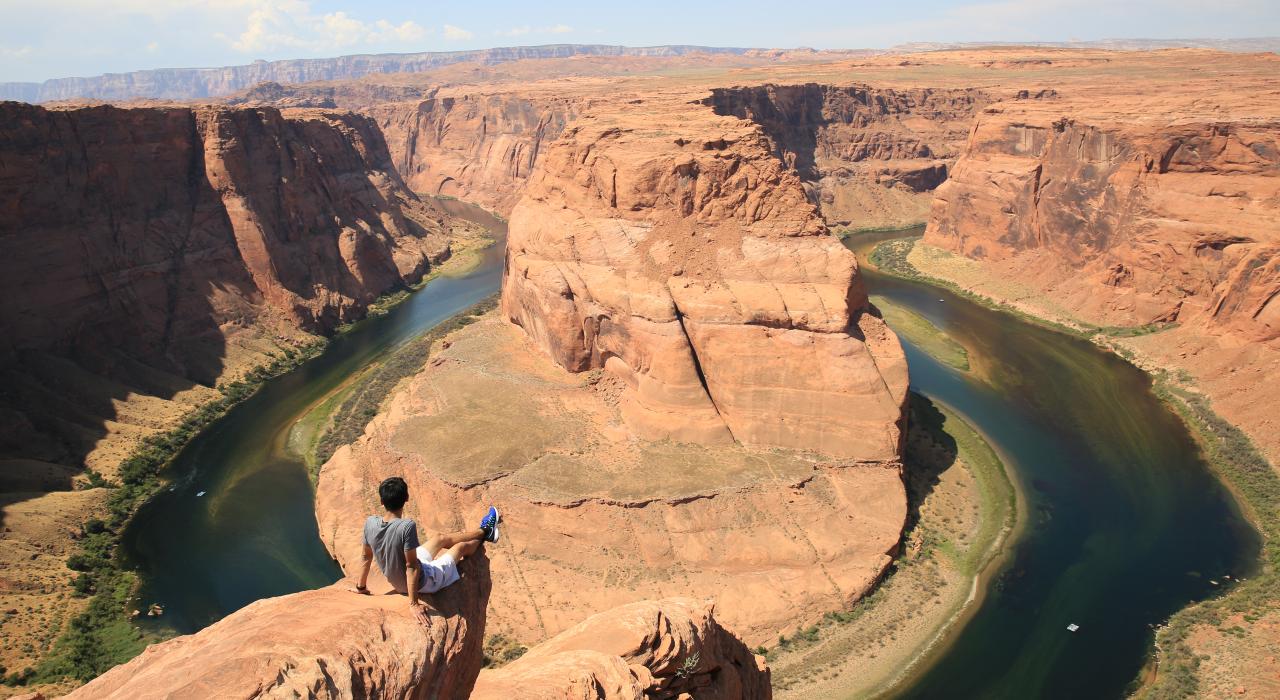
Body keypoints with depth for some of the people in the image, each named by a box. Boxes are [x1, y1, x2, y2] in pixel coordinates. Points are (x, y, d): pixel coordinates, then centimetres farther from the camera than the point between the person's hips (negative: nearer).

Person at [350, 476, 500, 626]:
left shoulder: (370, 523, -18)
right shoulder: (407, 526, -37)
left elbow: (367, 557, -4)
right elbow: (411, 566, -32)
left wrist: (361, 587, 11)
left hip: (396, 583, 6)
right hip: (420, 583, -6)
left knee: (440, 539, 25)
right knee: (462, 546, 17)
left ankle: (484, 531, 49)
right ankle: (486, 533, 50)